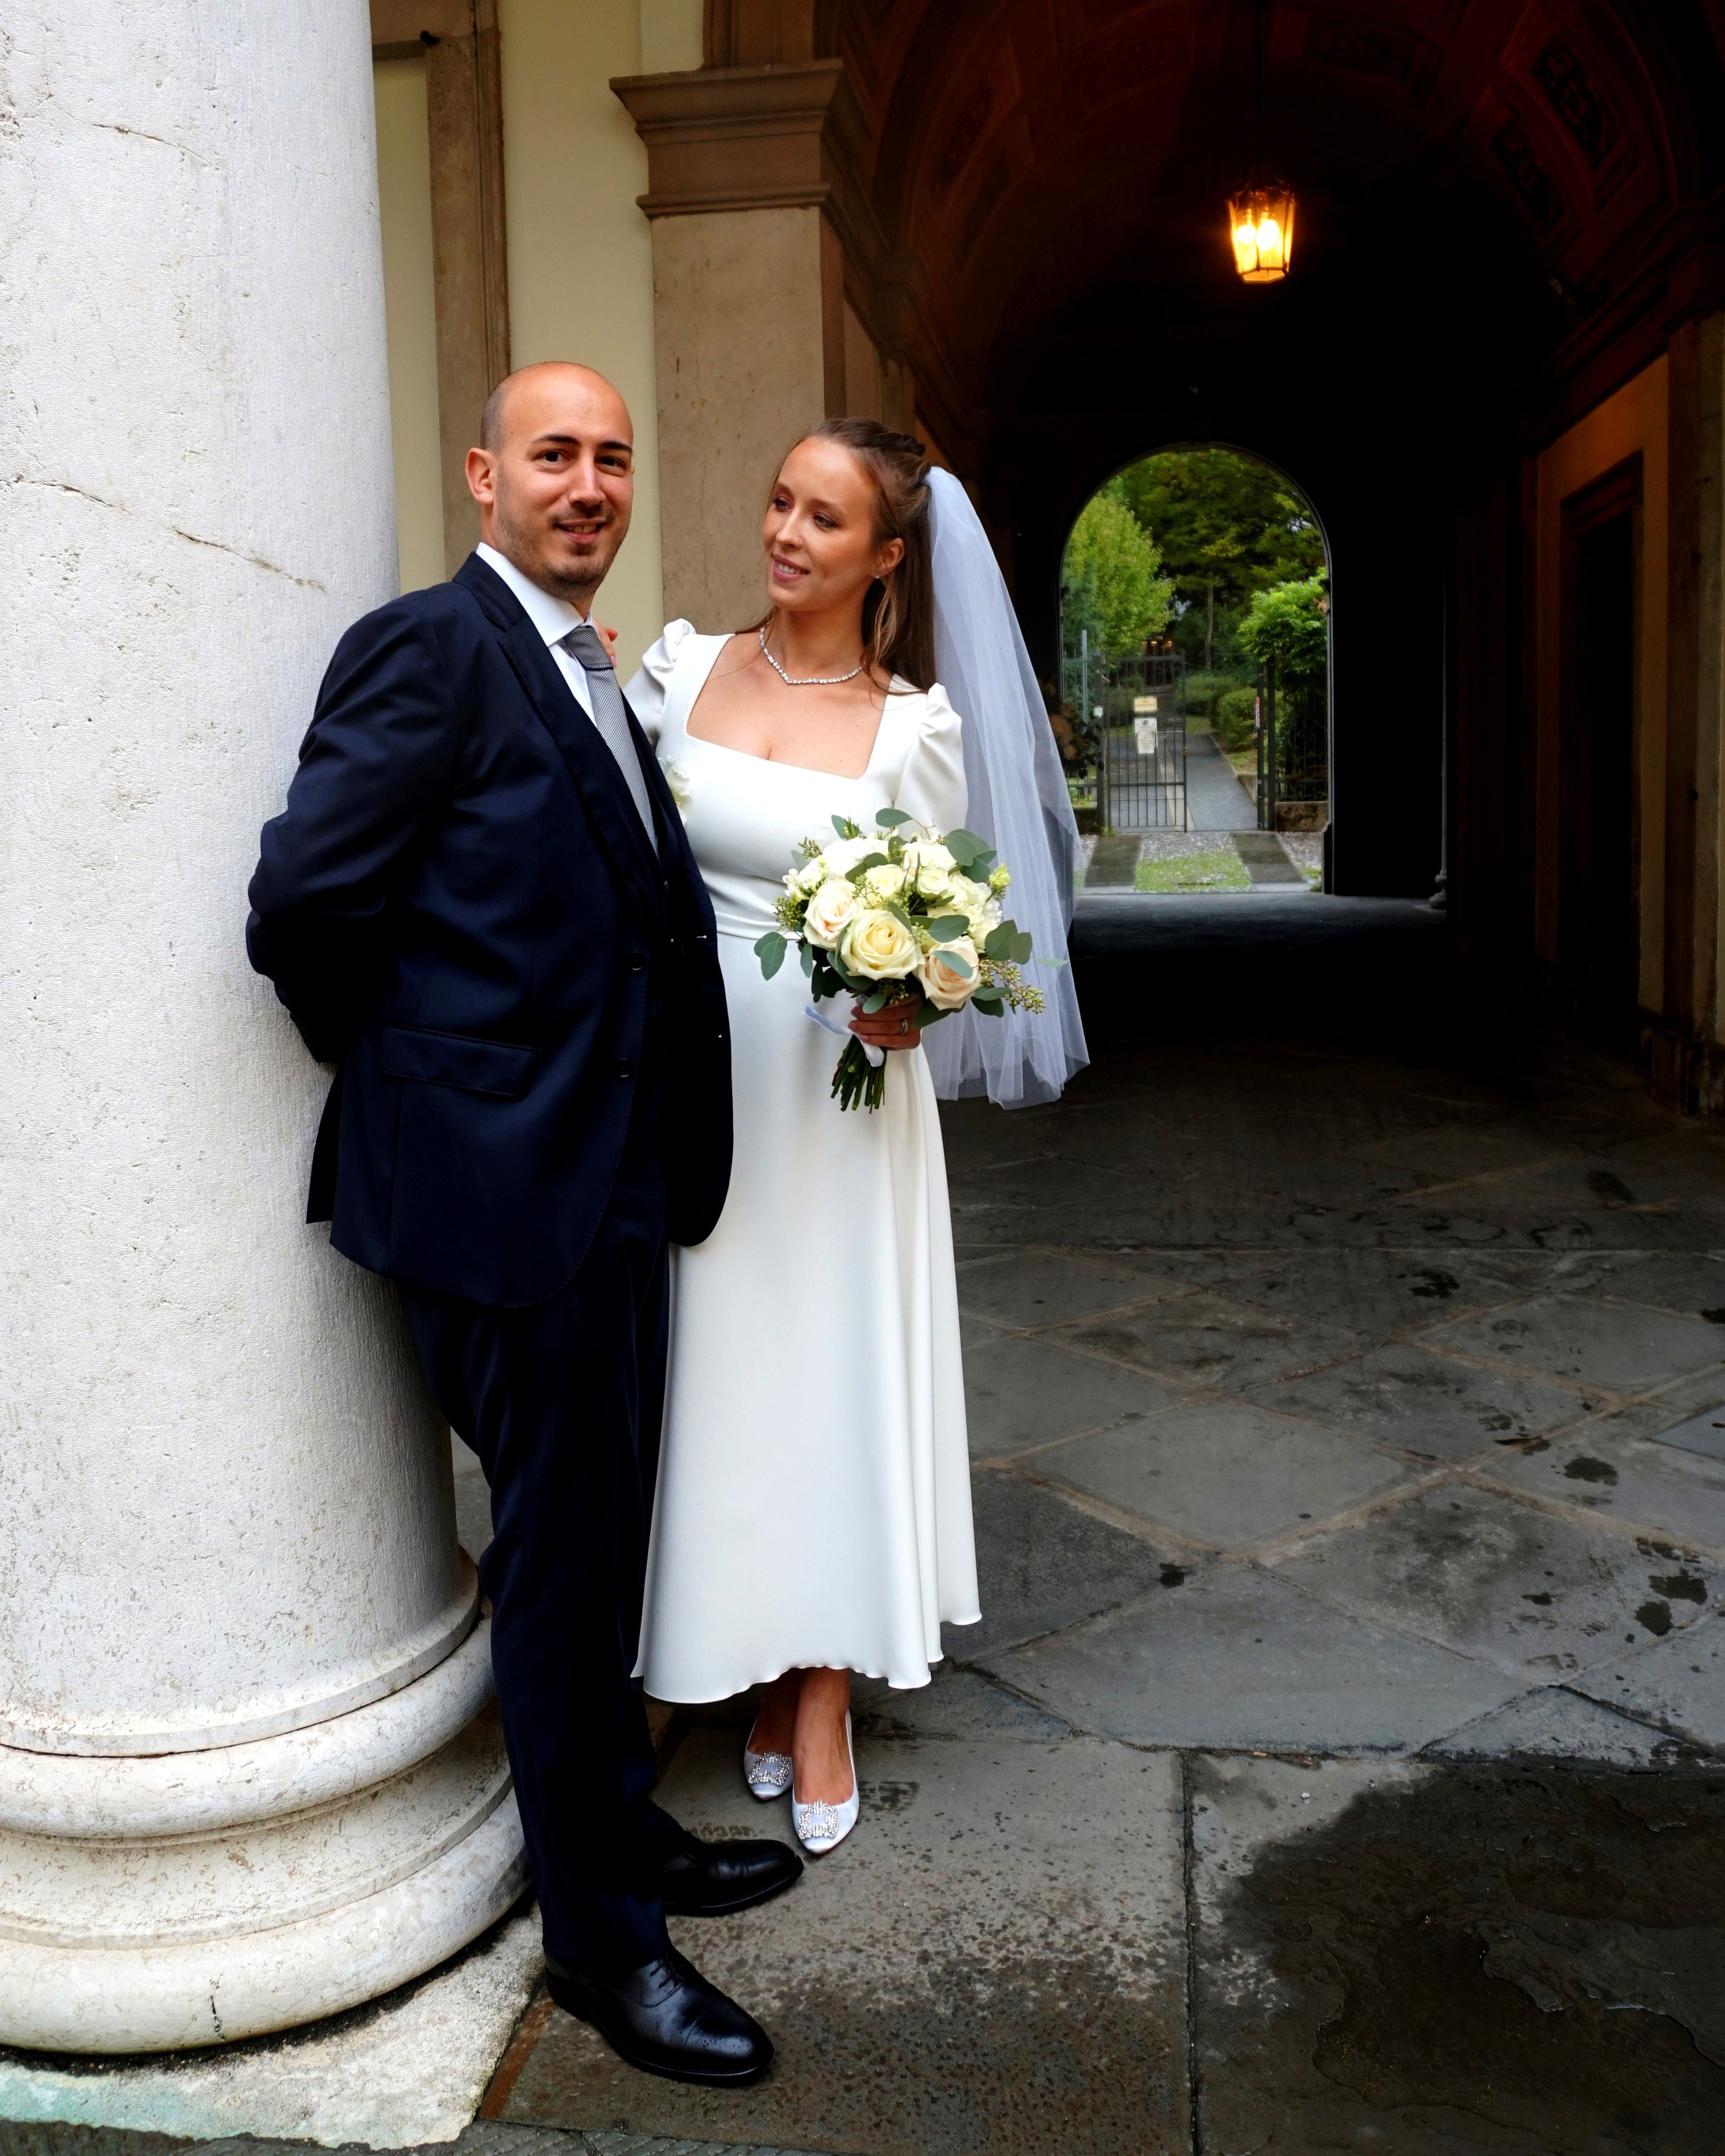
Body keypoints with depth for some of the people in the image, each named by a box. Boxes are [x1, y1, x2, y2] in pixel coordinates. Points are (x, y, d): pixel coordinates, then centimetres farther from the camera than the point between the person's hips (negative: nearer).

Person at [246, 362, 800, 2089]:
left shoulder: (592, 676, 15)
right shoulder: (433, 647, -13)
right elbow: (302, 901, -19)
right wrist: (407, 1075, -6)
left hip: (607, 1179, 9)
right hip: (509, 1184, -9)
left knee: (597, 1536, 20)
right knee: (563, 1547, 4)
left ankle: (622, 1830, 40)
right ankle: (597, 1935, 23)